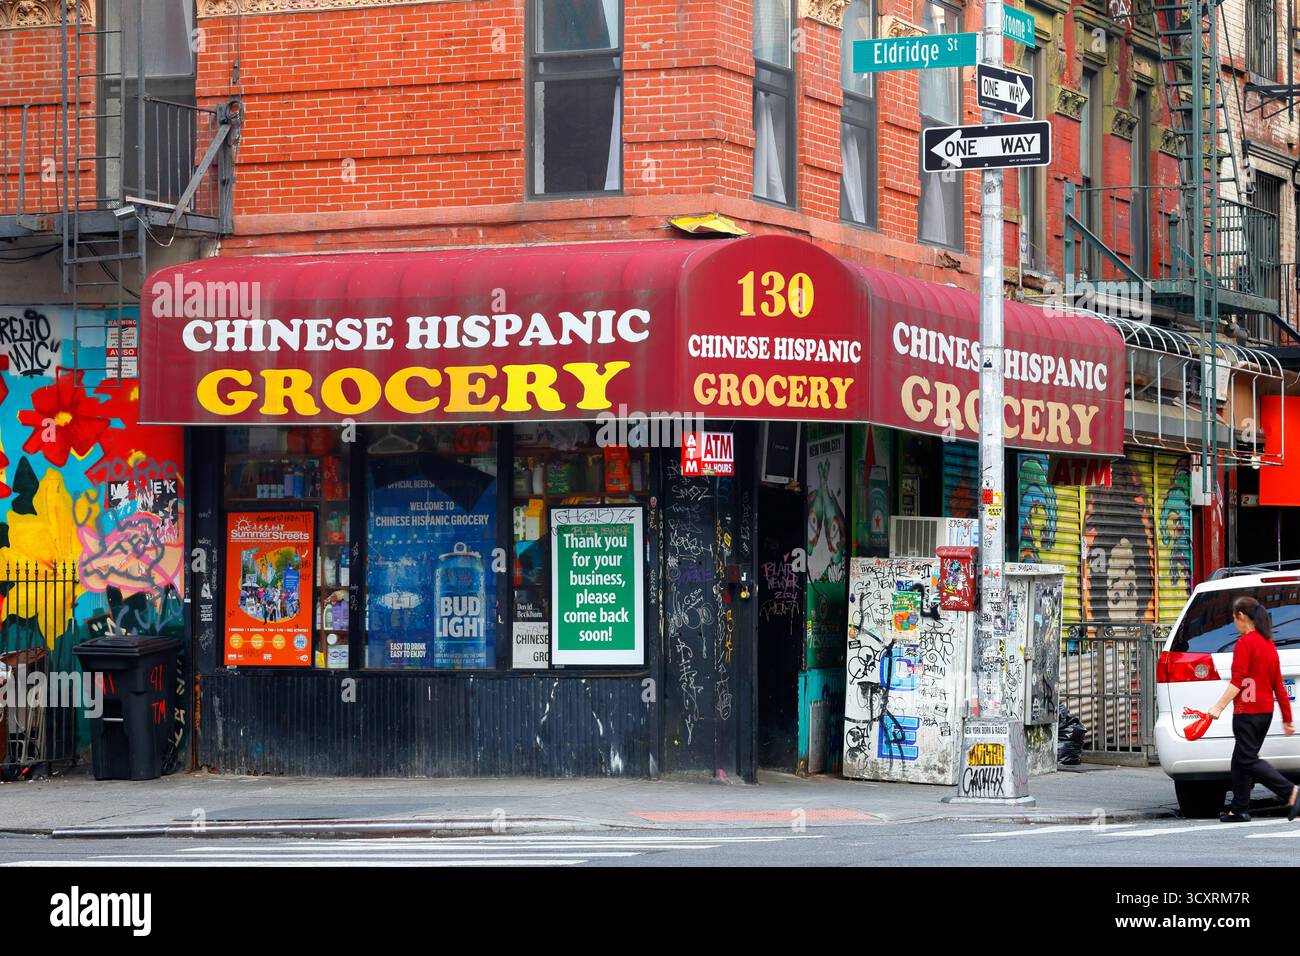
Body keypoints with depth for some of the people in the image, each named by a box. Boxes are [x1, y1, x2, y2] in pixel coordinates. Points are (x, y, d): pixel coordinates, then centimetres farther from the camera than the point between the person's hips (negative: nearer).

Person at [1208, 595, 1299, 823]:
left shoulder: (1245, 642, -11)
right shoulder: (1269, 644, 14)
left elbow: (1238, 681, -18)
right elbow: (1278, 686, 16)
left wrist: (1219, 706, -19)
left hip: (1247, 711, -9)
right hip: (1266, 710, 9)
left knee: (1248, 760, -10)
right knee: (1241, 760, 15)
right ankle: (1240, 809, 16)